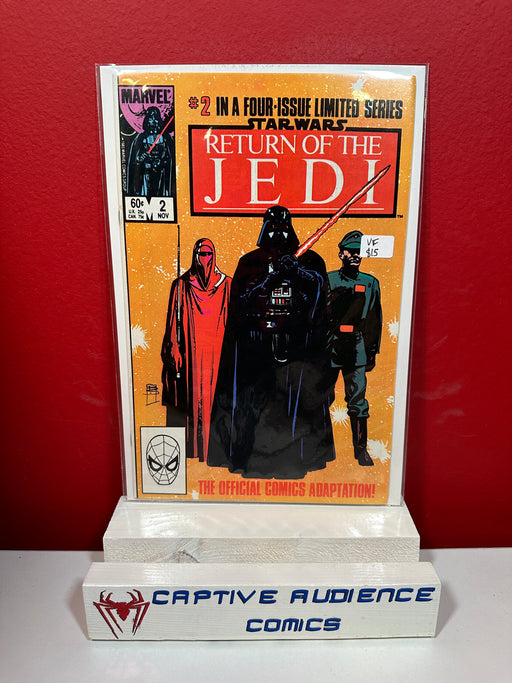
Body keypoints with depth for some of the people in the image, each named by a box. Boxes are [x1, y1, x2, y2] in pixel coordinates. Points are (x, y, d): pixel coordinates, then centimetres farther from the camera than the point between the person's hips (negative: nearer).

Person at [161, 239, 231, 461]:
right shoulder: (181, 286, 5)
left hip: (217, 352, 1)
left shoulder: (226, 284, 6)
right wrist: (174, 352, -4)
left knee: (216, 398, 1)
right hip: (191, 353, 0)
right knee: (193, 398, 2)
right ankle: (195, 449, 13)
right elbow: (174, 321, 3)